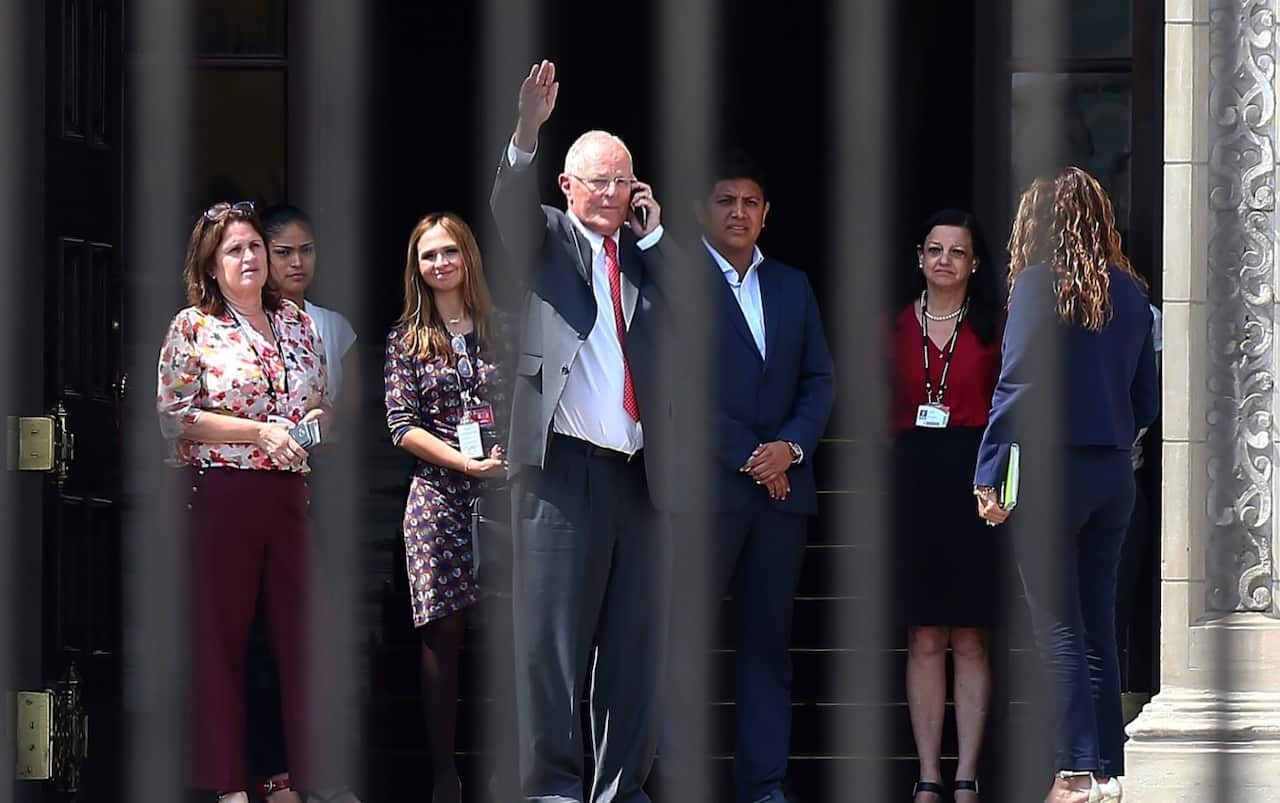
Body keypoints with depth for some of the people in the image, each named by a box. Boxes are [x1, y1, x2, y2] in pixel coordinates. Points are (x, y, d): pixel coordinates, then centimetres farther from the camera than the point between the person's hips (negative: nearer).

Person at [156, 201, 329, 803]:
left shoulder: (299, 324, 12)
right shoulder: (192, 328, -1)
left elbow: (322, 403, 21)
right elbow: (175, 415, -7)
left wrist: (319, 421, -3)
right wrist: (261, 432, -13)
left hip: (290, 494, 4)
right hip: (221, 497, -4)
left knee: (299, 628, 0)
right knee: (221, 633, 0)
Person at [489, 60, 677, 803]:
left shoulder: (646, 252, 19)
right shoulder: (548, 239, 9)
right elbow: (510, 205, -12)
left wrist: (652, 230, 4)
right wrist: (528, 131, -29)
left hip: (639, 472, 4)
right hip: (564, 464, -4)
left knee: (636, 641, 5)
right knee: (554, 634, -4)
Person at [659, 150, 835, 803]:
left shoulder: (792, 286, 17)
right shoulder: (677, 281, 0)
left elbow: (820, 379, 13)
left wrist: (791, 446, -6)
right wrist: (747, 456, -10)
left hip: (781, 485, 5)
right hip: (704, 486, -5)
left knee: (768, 641, 4)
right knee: (687, 641, -6)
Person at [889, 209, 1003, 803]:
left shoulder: (992, 328, 4)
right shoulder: (897, 326, 8)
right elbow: (881, 409, 10)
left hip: (973, 479, -1)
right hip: (913, 480, 1)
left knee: (970, 640, 1)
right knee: (925, 640, 2)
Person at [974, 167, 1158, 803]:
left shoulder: (1040, 282, -7)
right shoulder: (1129, 292, 8)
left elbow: (1016, 385, -12)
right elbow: (1146, 401, 11)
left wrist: (989, 476, -10)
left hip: (1050, 469, -5)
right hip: (1114, 475, 5)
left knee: (1059, 628, -3)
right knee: (1098, 628, 10)